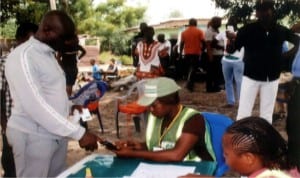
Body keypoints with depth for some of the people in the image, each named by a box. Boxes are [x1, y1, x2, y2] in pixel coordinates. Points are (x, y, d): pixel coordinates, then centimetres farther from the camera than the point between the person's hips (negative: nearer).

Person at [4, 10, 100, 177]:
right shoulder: (22, 56, -18)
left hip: (58, 134, 8)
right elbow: (35, 105, -26)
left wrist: (70, 106, 3)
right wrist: (79, 133, -27)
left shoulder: (49, 54, 11)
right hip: (33, 136, -8)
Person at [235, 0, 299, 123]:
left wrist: (289, 53, 1)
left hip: (272, 78, 3)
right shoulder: (248, 30, -10)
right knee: (244, 112, -3)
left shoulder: (281, 31, -1)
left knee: (267, 113, 12)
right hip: (251, 76, -3)